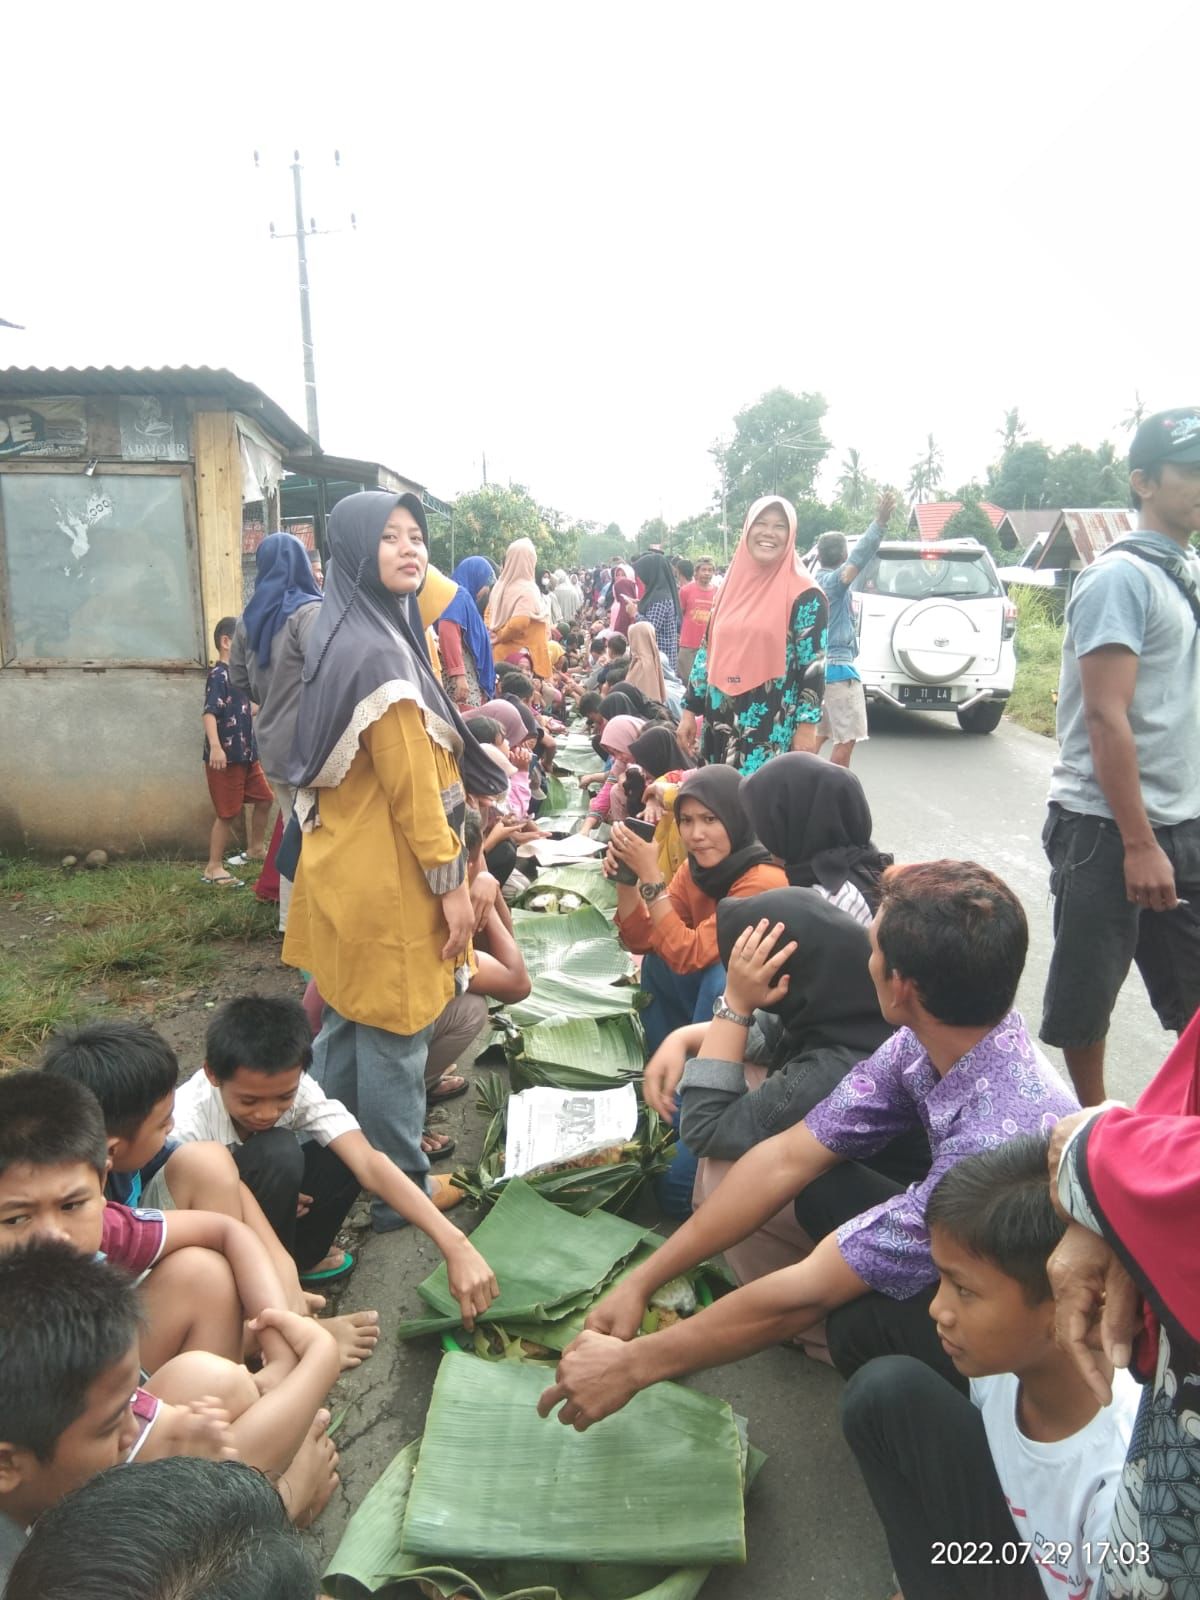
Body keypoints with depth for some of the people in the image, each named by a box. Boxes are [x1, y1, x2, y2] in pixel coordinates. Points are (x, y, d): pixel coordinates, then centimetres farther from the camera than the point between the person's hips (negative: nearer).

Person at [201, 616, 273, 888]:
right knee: (227, 813, -4)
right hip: (226, 756, -9)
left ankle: (256, 848, 36)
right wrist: (215, 746, -36)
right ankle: (213, 868, 6)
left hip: (246, 754, 9)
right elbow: (210, 712, -25)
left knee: (264, 798, 18)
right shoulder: (218, 675, -14)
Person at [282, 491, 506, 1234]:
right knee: (393, 1036, 4)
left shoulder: (350, 638, 11)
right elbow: (409, 786, -22)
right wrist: (451, 881, -16)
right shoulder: (380, 652, -21)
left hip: (347, 869, 10)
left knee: (348, 1026, 20)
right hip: (388, 879, -10)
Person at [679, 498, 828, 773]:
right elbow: (707, 651, 13)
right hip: (720, 722, 5)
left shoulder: (804, 596, -5)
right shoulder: (732, 585, 11)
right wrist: (690, 709, 11)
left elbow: (813, 665, -7)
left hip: (771, 730, -5)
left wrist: (807, 725, -12)